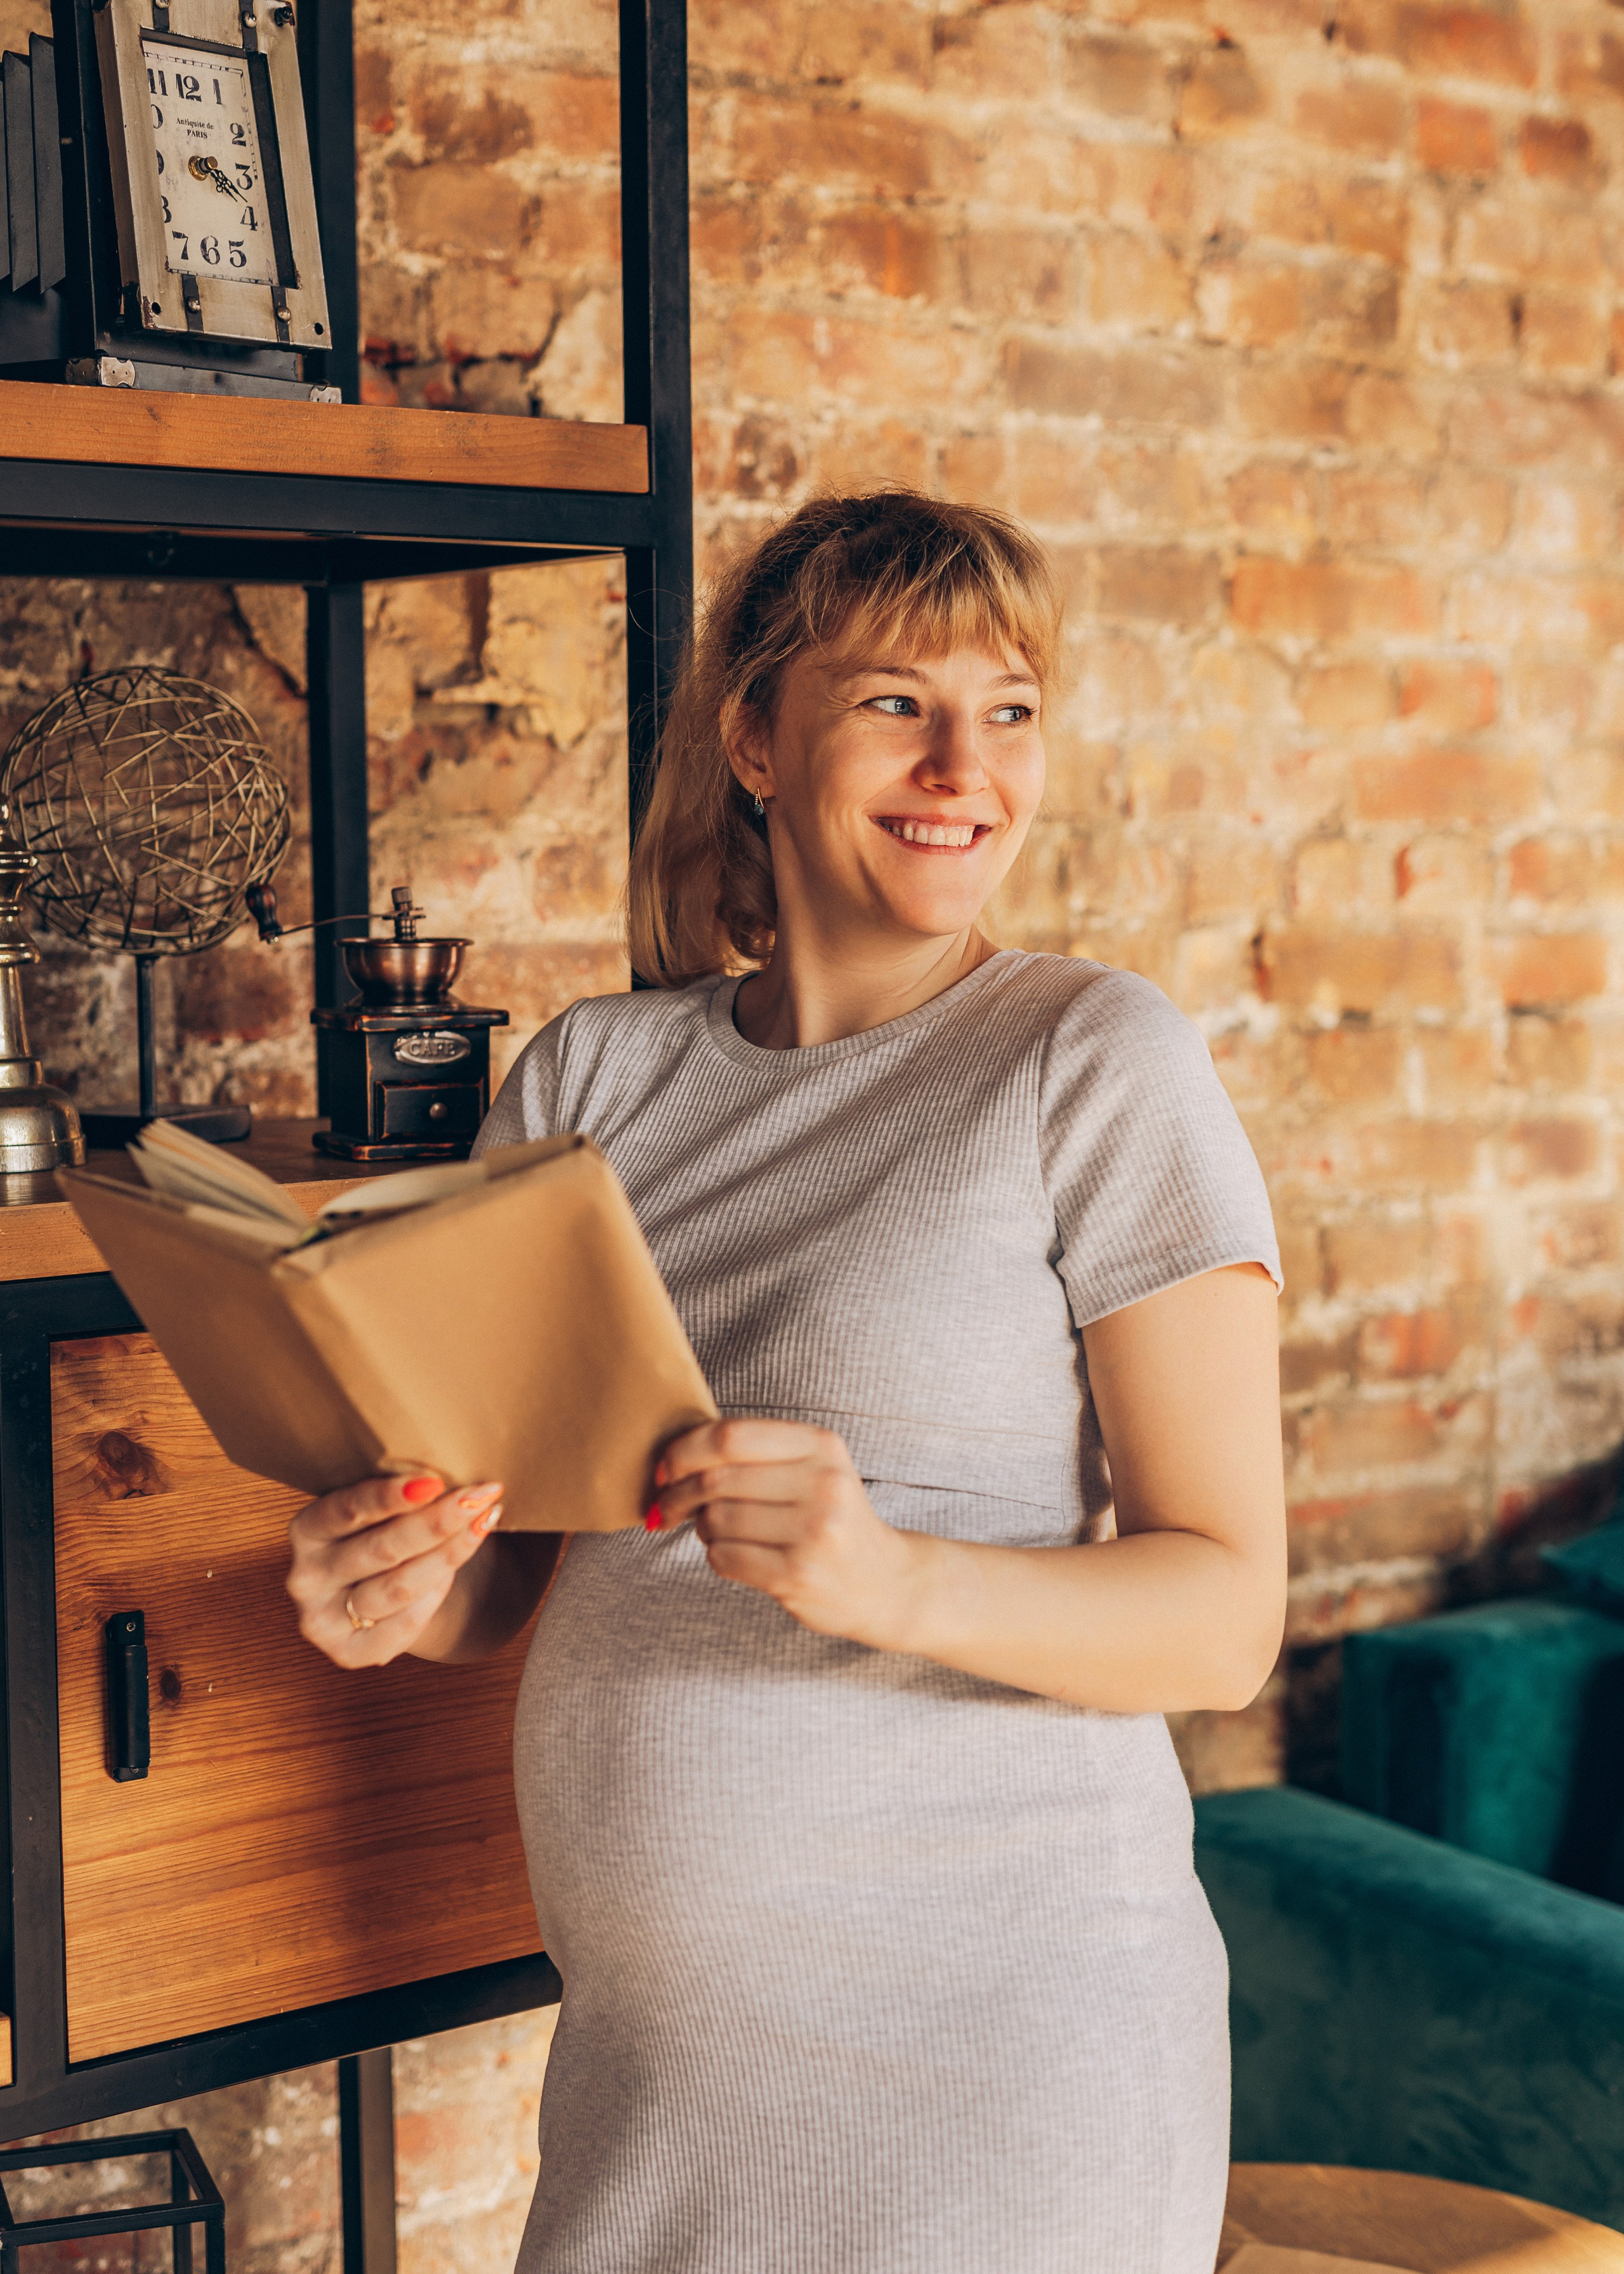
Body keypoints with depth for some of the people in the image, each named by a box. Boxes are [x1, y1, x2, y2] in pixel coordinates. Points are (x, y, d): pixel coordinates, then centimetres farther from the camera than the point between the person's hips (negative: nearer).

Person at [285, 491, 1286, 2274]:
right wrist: (399, 1586, -13)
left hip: (989, 2055, -4)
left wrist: (899, 1581, -28)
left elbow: (1226, 1616, -12)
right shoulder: (591, 1074, 4)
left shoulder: (1099, 1065, -9)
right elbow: (510, 1555, 9)